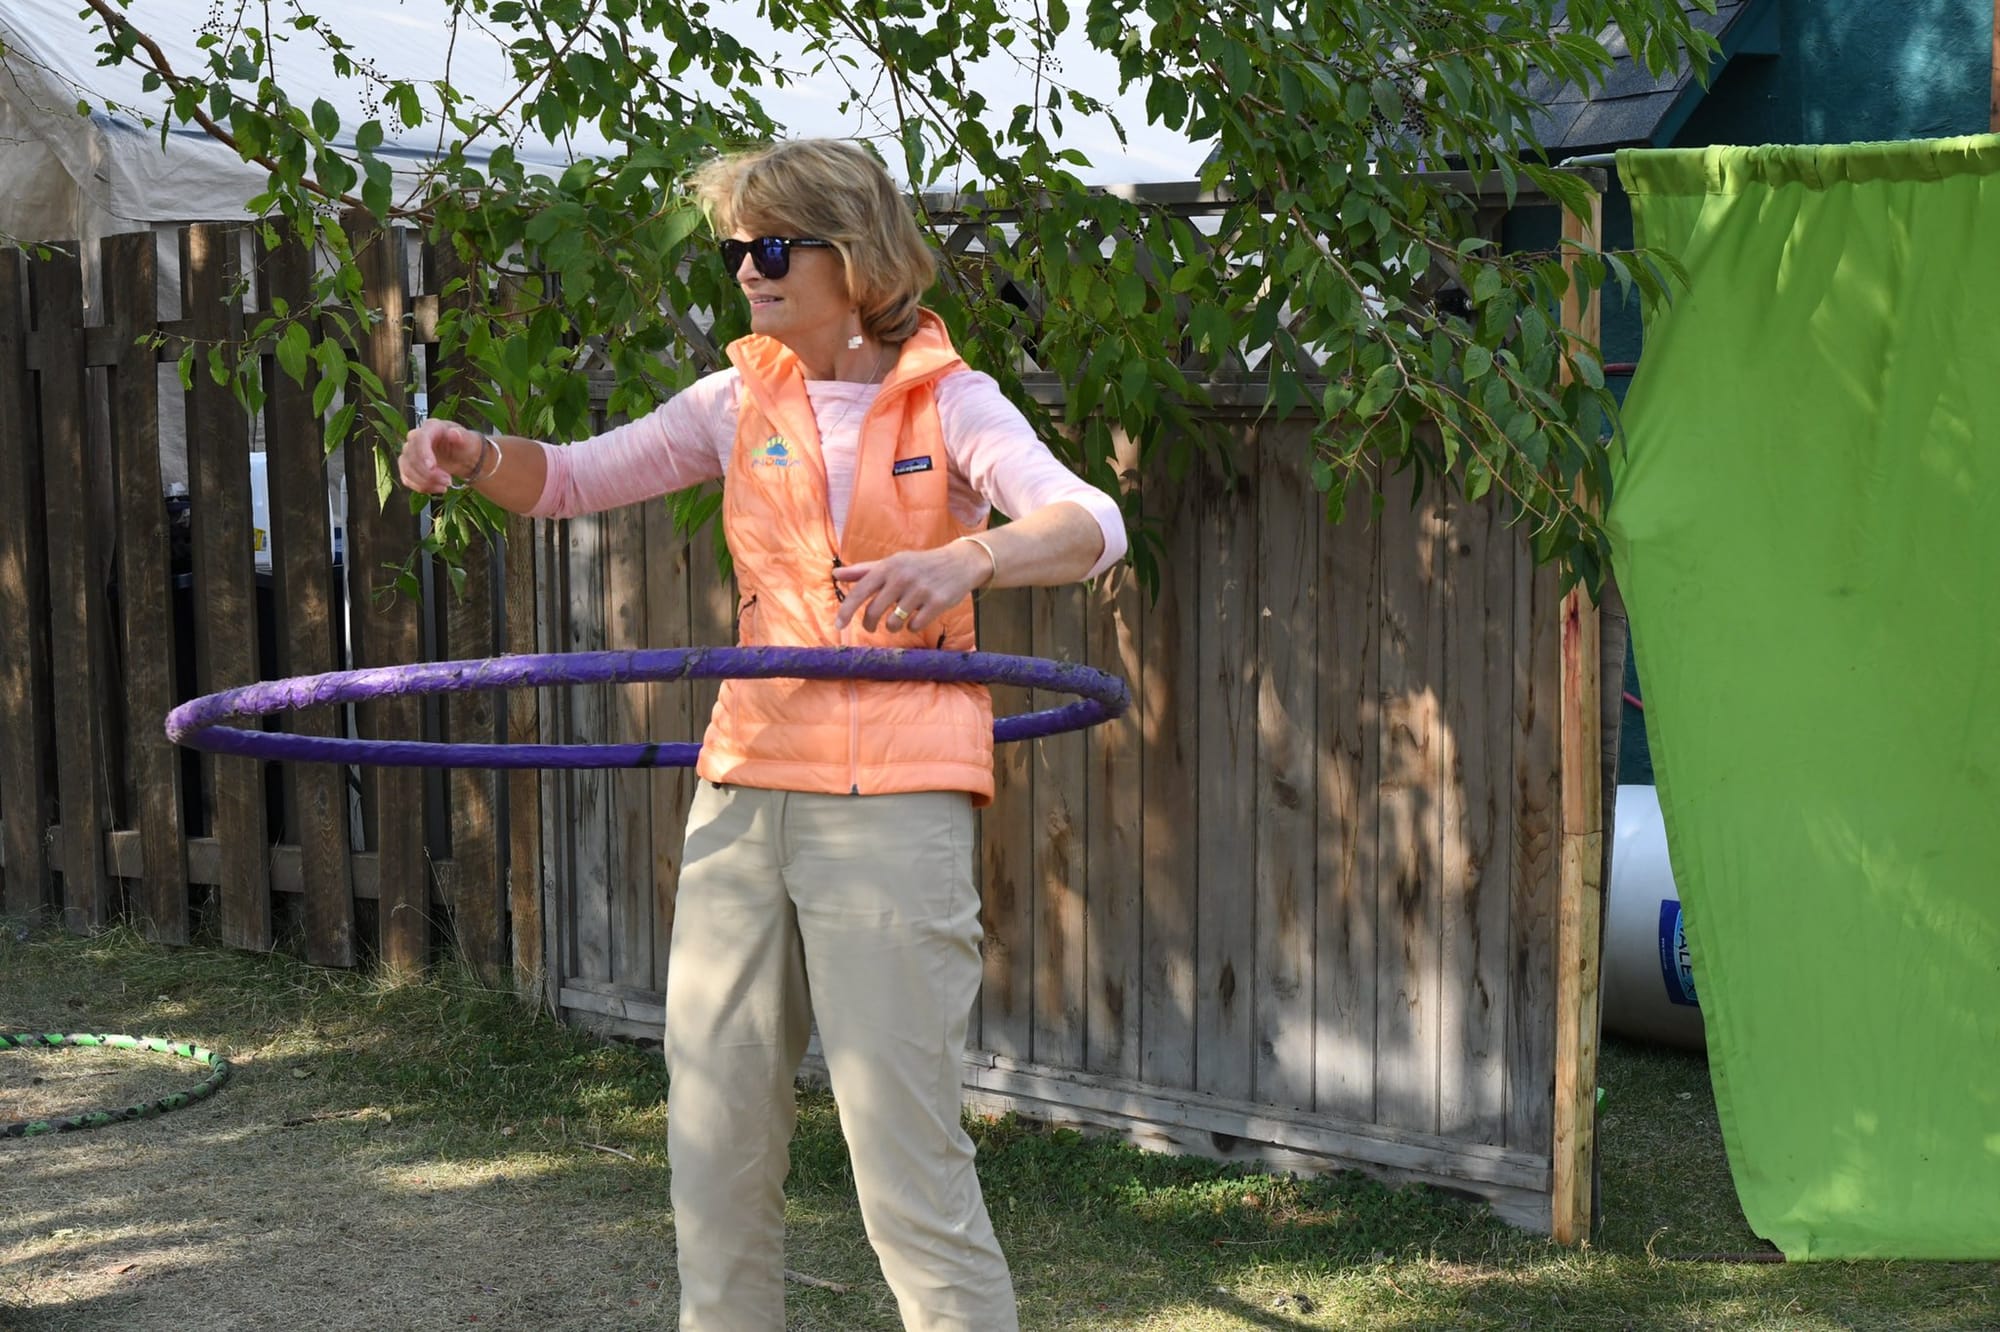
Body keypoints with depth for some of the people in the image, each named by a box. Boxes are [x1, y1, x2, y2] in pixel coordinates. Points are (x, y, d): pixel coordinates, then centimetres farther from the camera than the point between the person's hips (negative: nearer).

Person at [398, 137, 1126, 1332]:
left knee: (906, 1145, -7)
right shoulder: (745, 401, 11)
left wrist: (964, 560, -37)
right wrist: (480, 458, -10)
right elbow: (577, 478, 12)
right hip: (747, 789, 5)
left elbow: (1092, 525, -17)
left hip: (893, 799, -5)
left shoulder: (949, 402, -2)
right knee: (714, 1137, 8)